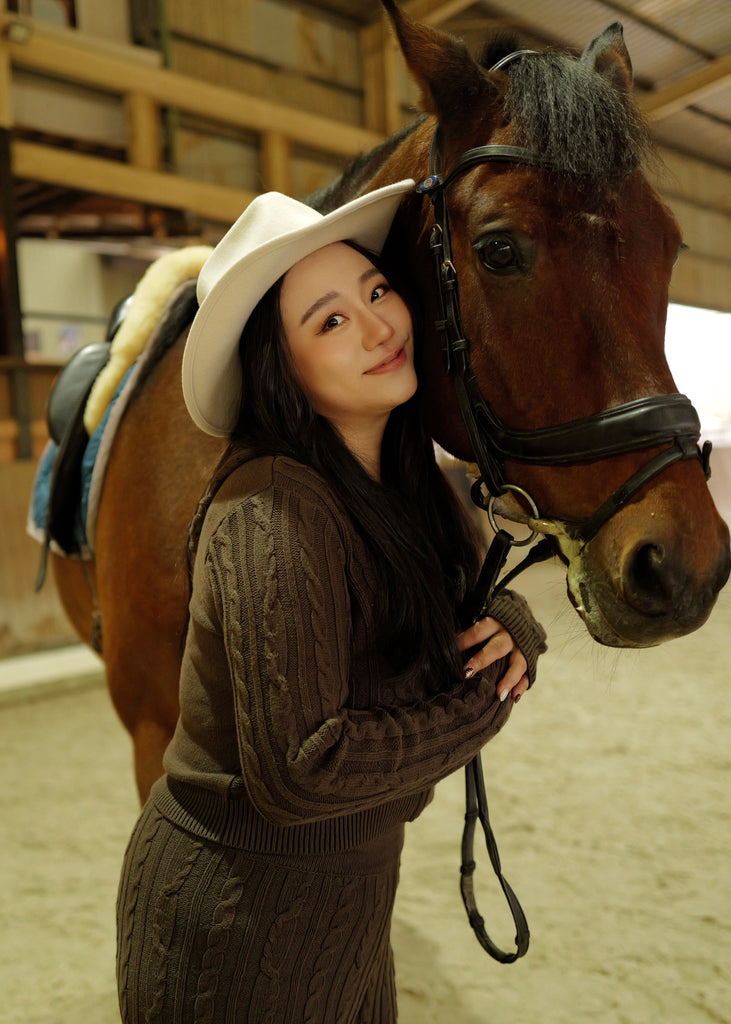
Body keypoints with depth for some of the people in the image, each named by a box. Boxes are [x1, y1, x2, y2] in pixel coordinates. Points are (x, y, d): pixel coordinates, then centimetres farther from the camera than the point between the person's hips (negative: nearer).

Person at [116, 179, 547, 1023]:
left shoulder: (403, 479, -2)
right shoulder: (273, 514, -28)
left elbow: (444, 608, 10)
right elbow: (297, 772, -30)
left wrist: (511, 625, -14)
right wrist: (485, 702, -19)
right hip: (241, 916, -7)